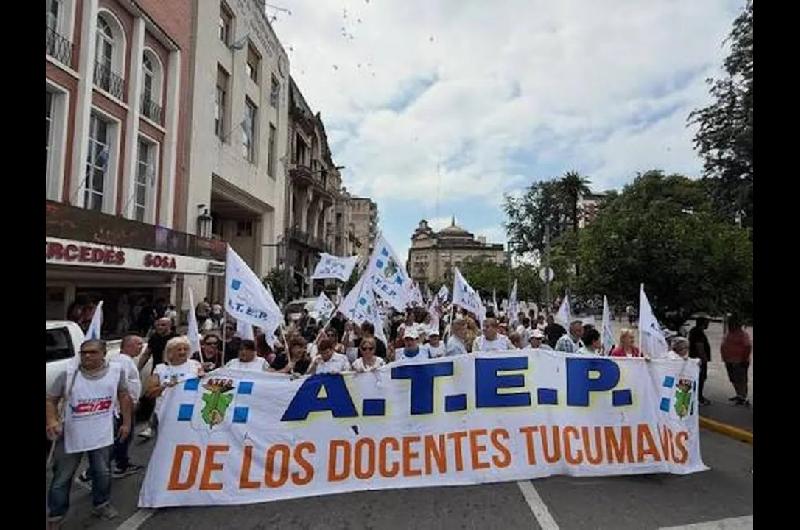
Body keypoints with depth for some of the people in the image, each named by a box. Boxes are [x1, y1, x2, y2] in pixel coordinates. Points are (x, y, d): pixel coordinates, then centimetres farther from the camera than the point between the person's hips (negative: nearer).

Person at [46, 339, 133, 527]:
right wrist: (51, 421, -20)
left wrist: (126, 422, 4)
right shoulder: (68, 374, -10)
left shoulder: (116, 370, -6)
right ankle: (54, 517, 31)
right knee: (62, 478, 11)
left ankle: (101, 505, 38)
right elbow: (50, 399, -2)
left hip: (102, 435, 1)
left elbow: (124, 396, 4)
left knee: (103, 473, 15)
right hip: (70, 435, -1)